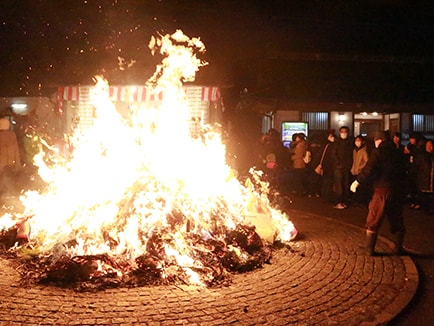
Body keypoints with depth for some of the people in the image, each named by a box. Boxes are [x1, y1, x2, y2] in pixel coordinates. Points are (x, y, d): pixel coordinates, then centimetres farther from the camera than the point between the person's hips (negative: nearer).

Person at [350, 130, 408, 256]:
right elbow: (404, 171, 18)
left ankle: (370, 248, 3)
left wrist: (357, 181, -7)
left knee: (374, 220, 4)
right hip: (398, 191, 5)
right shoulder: (398, 153, 12)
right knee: (397, 220, 15)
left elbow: (369, 170, -16)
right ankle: (398, 248, 19)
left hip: (382, 190, -5)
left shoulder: (378, 152, -6)